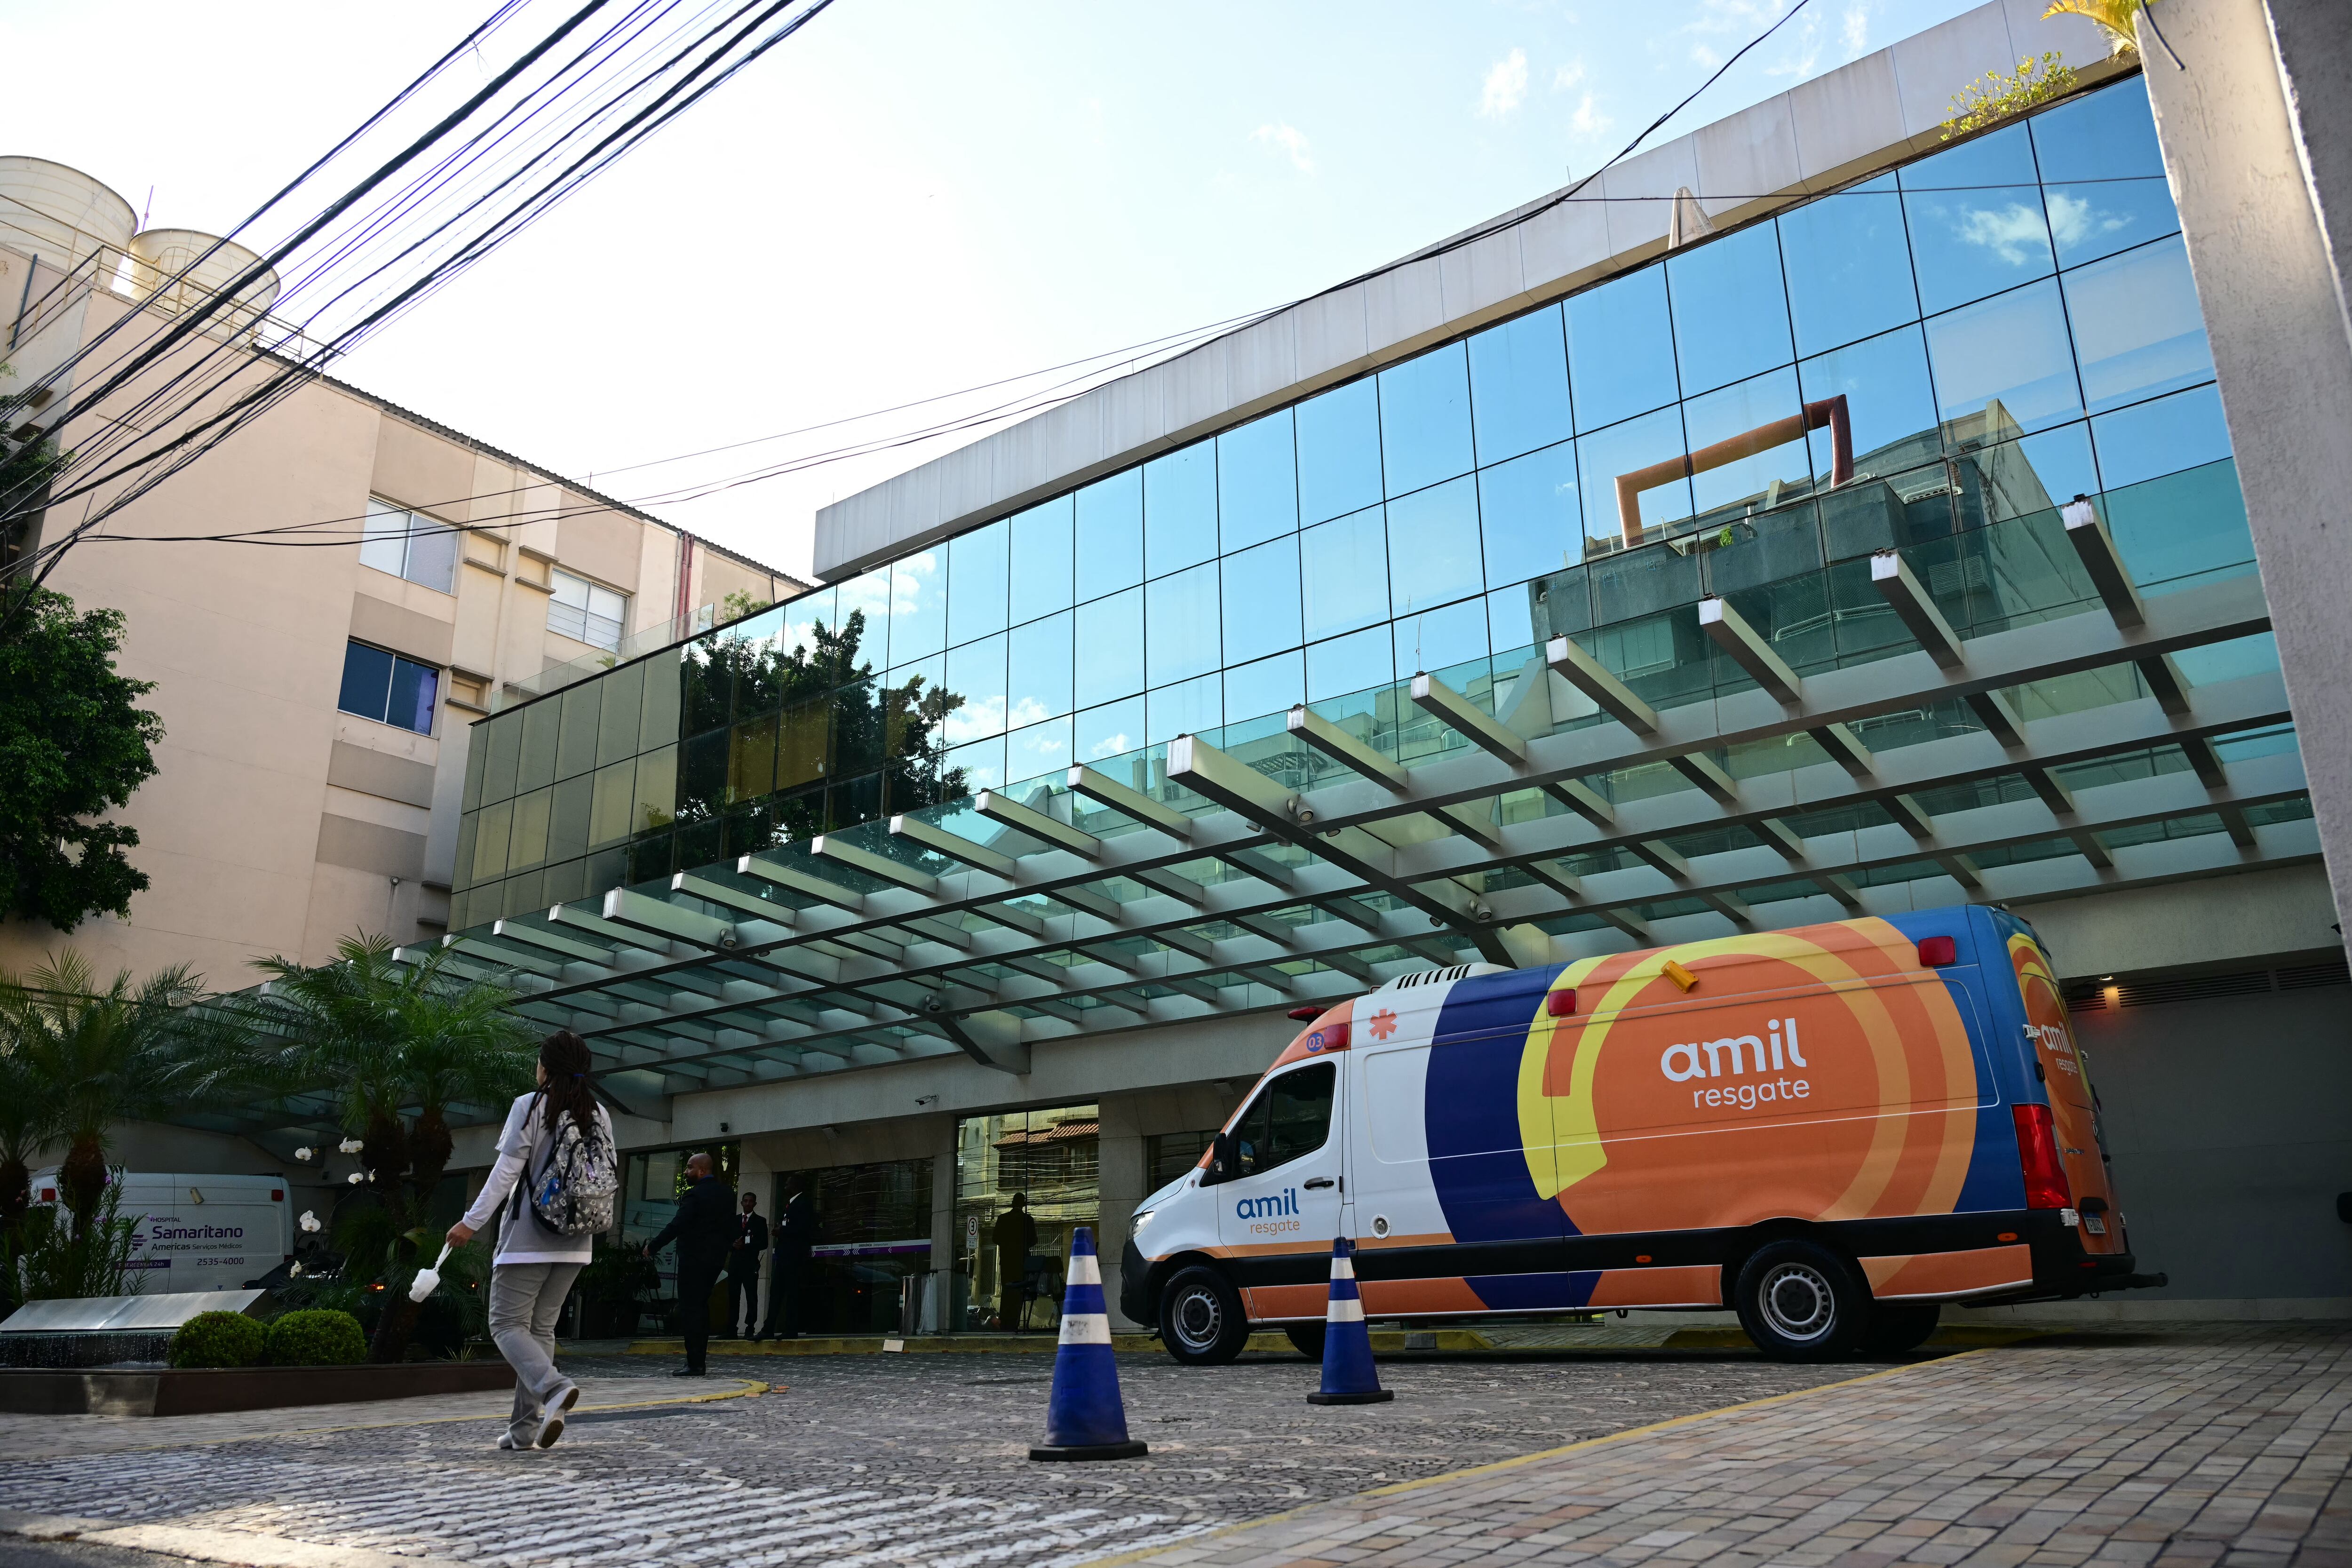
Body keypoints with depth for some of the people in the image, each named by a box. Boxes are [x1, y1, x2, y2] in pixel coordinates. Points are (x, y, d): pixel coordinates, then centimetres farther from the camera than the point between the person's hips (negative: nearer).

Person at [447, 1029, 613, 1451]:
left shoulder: (529, 1106, -8)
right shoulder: (599, 1114, 7)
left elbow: (507, 1171, -12)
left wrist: (472, 1222, -9)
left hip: (528, 1237, -5)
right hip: (575, 1242, 6)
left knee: (507, 1324, 1)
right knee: (542, 1327, 13)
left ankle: (553, 1387, -24)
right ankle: (525, 1427, 10)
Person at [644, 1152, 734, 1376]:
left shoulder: (695, 1194, -14)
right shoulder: (725, 1193, 10)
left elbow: (676, 1226, -18)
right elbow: (731, 1228, 14)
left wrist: (652, 1247, -9)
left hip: (694, 1259, -8)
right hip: (717, 1257, 8)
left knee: (690, 1309, -4)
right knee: (701, 1305, 17)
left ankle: (695, 1364, -4)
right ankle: (701, 1351, 17)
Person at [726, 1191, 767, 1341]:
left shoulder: (760, 1221, 6)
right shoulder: (734, 1220, 18)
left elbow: (764, 1244, -2)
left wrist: (745, 1245, -12)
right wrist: (734, 1245, -7)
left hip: (750, 1264, -4)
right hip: (734, 1263, 4)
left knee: (751, 1298, -6)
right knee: (733, 1298, 2)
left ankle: (750, 1330, -7)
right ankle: (732, 1331, 4)